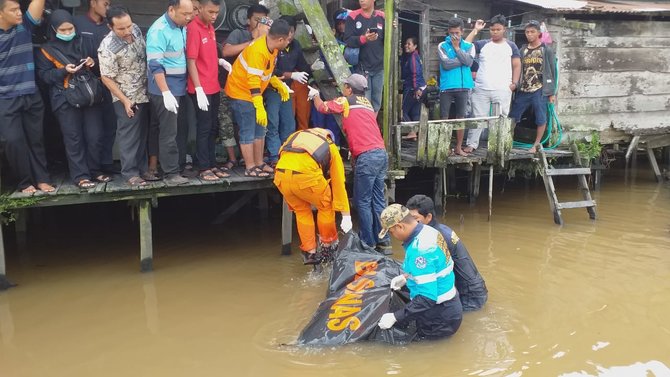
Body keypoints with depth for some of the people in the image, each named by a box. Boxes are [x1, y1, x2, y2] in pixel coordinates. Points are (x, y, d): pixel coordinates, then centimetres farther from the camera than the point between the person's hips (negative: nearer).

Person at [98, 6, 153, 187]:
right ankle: (130, 173, 10)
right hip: (127, 98, -7)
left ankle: (142, 168, 25)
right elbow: (106, 78, -17)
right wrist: (125, 100, -17)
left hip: (144, 94, 7)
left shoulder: (136, 30, -4)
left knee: (142, 134, 14)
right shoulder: (108, 48, -23)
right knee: (129, 136, 0)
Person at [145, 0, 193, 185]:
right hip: (165, 90, -8)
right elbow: (155, 65, -21)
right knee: (169, 132, -3)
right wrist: (166, 92, -25)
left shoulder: (182, 27, 7)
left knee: (177, 130, 14)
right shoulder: (159, 31, -17)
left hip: (179, 88, 8)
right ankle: (171, 173, 3)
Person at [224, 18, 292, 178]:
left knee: (259, 130, 12)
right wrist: (260, 108, -29)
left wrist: (278, 84, 3)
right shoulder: (258, 51, -29)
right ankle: (250, 168, 2)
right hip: (241, 92, -9)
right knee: (248, 132, -5)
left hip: (253, 93, 9)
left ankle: (259, 163, 20)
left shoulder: (272, 47, 0)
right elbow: (253, 82, -30)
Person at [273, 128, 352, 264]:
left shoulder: (296, 135, 35)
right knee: (325, 206, 24)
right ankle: (328, 246, 35)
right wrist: (346, 215, 26)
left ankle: (309, 252, 29)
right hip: (306, 175, -3)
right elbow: (339, 183, 23)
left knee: (301, 211, 26)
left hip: (281, 174, 4)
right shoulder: (331, 148, 26)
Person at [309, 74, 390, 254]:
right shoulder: (367, 104, 24)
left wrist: (315, 95, 32)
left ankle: (368, 244, 0)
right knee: (378, 200, 10)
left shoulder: (346, 101, 3)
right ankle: (383, 242, 12)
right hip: (382, 153, 8)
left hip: (366, 156, -7)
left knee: (363, 202, -1)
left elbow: (322, 107, 13)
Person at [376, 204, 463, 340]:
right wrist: (406, 277, 12)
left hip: (440, 319, -9)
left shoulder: (419, 250, -28)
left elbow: (427, 298, -29)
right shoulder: (428, 231, 0)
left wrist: (395, 317, -24)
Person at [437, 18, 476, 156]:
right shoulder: (442, 46, 1)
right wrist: (462, 60, -6)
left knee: (461, 117, 7)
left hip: (463, 87, 2)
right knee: (444, 118, 0)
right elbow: (446, 64, -12)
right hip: (447, 87, -2)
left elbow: (469, 62, -9)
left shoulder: (469, 46, 8)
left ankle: (458, 147, 16)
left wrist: (457, 47, -7)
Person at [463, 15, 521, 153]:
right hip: (481, 89, 1)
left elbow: (516, 65, 9)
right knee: (477, 117, 3)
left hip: (503, 90, 0)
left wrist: (514, 83, -2)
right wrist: (475, 31, -4)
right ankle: (472, 144, 8)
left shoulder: (511, 46, 8)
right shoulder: (482, 44, 8)